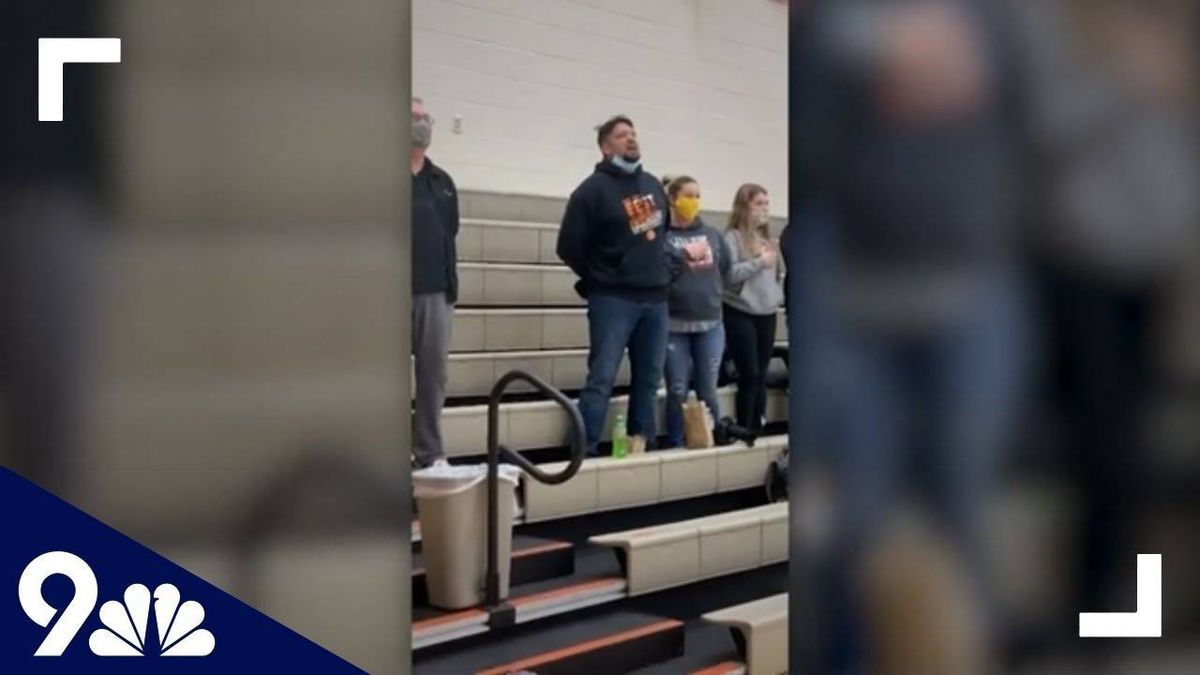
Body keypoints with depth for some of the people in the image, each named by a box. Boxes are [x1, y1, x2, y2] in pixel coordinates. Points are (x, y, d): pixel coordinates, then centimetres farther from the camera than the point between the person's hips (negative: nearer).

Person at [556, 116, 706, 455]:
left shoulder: (652, 184, 13)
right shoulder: (594, 188, -7)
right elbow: (569, 246, -7)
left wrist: (663, 269, 14)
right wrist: (600, 280, 1)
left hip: (655, 299, 6)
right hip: (613, 300, -6)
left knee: (648, 378, 10)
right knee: (601, 379, -10)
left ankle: (642, 444, 19)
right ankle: (584, 452, -8)